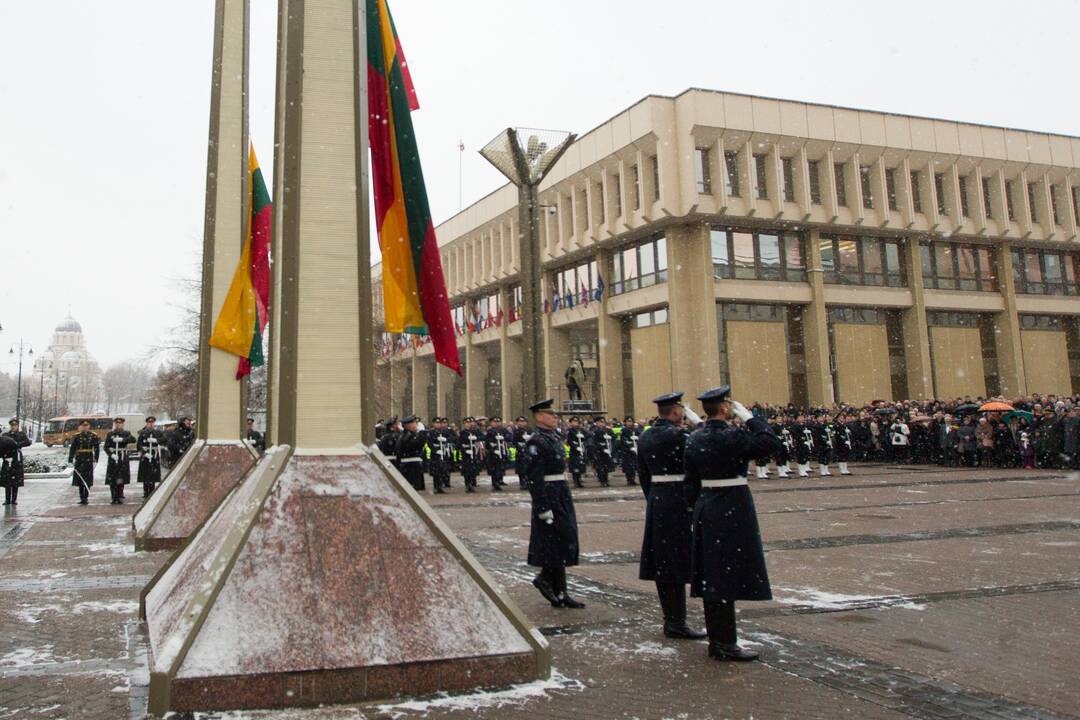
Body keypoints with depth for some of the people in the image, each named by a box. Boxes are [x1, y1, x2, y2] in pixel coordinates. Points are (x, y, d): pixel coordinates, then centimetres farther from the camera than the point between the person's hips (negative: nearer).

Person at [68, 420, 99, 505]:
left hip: (89, 461, -1)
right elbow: (72, 449, 3)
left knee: (87, 481, -2)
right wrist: (70, 460, -2)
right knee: (80, 480, 4)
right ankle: (82, 498, 12)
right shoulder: (76, 436, 4)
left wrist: (95, 460, -6)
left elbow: (97, 448, 1)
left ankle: (86, 498, 3)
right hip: (79, 461, 1)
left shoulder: (93, 436, 2)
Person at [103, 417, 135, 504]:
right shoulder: (110, 434, 8)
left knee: (121, 480, 0)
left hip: (123, 459, -1)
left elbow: (133, 439, -14)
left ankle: (120, 497, 12)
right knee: (112, 480, -1)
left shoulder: (126, 433, 6)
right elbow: (106, 447, 2)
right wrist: (111, 454, -14)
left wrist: (122, 439, -24)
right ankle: (114, 498, 6)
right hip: (112, 459, 1)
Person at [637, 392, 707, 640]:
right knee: (677, 562, -3)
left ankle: (670, 618, 21)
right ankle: (676, 623, 2)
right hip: (678, 501, -8)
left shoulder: (645, 436, 9)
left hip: (656, 501, 8)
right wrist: (696, 420, -6)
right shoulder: (677, 434, -16)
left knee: (662, 562, 12)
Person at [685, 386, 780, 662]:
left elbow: (691, 480, 9)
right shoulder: (731, 437, -17)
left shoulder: (694, 438, 6)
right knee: (729, 575, -2)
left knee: (712, 575, 12)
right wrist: (747, 415, -11)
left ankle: (715, 639, 21)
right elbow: (770, 442, -18)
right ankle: (726, 644, 3)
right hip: (732, 509, -8)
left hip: (705, 510, 8)